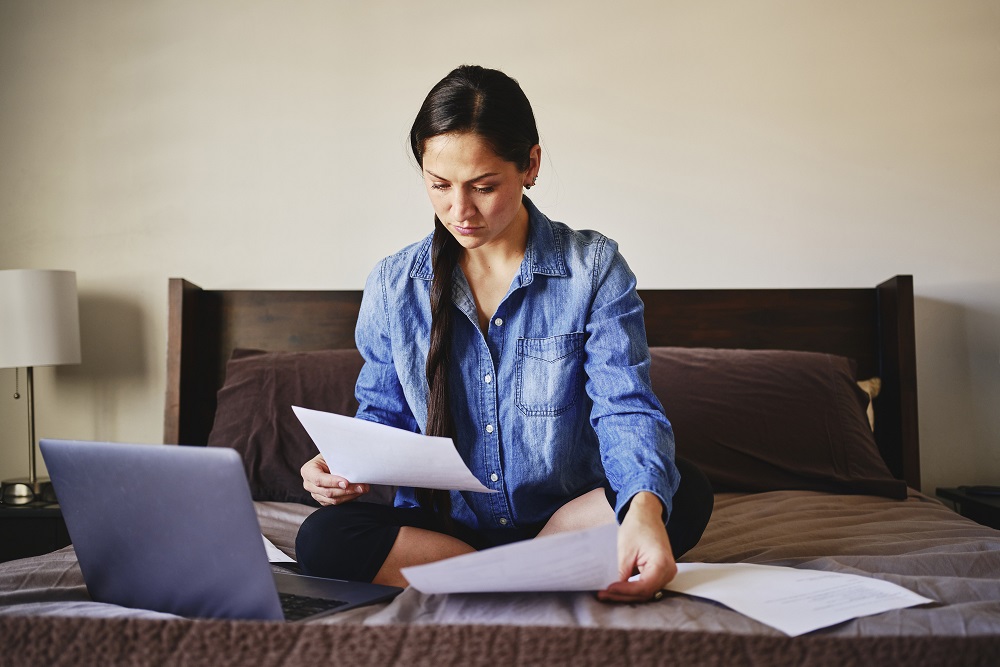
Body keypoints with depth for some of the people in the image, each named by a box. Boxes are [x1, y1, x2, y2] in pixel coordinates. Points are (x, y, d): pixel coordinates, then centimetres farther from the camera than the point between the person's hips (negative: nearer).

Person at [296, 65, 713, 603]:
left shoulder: (594, 269, -5)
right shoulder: (394, 286, 2)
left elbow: (626, 411, -13)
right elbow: (382, 416, 12)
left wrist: (644, 508, -35)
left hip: (568, 522, -1)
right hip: (439, 529, 2)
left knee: (686, 491, -27)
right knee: (323, 537, -26)